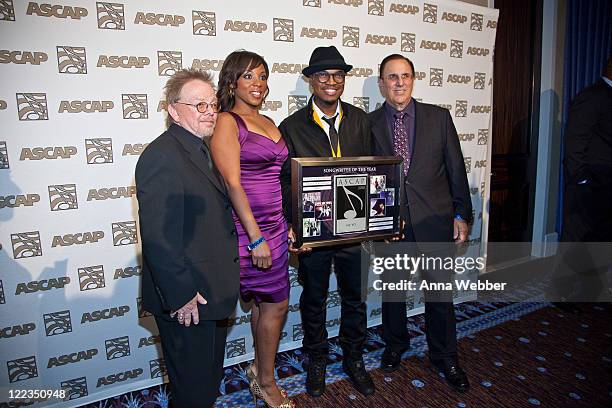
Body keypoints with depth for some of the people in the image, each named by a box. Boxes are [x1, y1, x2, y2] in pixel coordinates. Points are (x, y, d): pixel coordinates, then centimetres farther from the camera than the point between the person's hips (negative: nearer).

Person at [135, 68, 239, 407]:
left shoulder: (202, 150, 10)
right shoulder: (162, 155, -21)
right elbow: (157, 237, -25)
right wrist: (180, 296, -20)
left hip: (212, 291, 9)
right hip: (186, 302, -9)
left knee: (210, 377, 27)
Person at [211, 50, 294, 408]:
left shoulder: (268, 122, 14)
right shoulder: (227, 122, -9)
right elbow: (232, 183, -17)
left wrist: (289, 223, 13)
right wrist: (256, 237, -19)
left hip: (275, 224, 7)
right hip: (247, 227, -7)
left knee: (266, 302, 16)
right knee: (277, 303, 3)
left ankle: (259, 370, 37)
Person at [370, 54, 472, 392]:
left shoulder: (439, 117, 4)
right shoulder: (369, 123, 2)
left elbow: (456, 168, 4)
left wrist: (461, 215, 0)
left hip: (434, 220, 0)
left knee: (440, 292, 10)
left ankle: (444, 357, 33)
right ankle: (395, 345, 40)